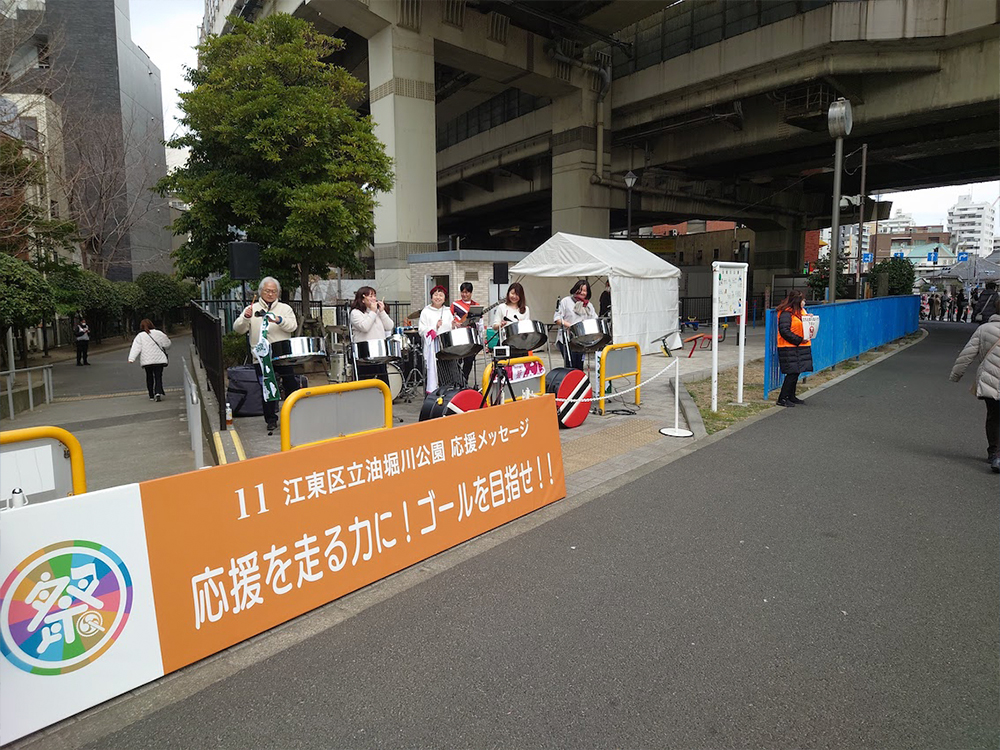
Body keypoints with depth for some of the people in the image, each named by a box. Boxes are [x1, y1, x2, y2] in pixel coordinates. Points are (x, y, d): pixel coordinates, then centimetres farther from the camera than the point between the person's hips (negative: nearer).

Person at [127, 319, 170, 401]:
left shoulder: (140, 336, 1)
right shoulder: (159, 333, 2)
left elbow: (136, 347, -9)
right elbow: (167, 344, 9)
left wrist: (131, 358, -15)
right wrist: (162, 349, 31)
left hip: (146, 361, 1)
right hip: (159, 360, -1)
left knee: (149, 377, 14)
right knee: (158, 376, -2)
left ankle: (151, 395, 16)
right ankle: (158, 392, -24)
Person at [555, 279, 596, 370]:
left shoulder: (589, 305, 16)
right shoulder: (566, 301, 1)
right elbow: (557, 318, -6)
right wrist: (569, 325, -20)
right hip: (567, 340, -5)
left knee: (580, 367, 7)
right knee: (571, 367, -11)